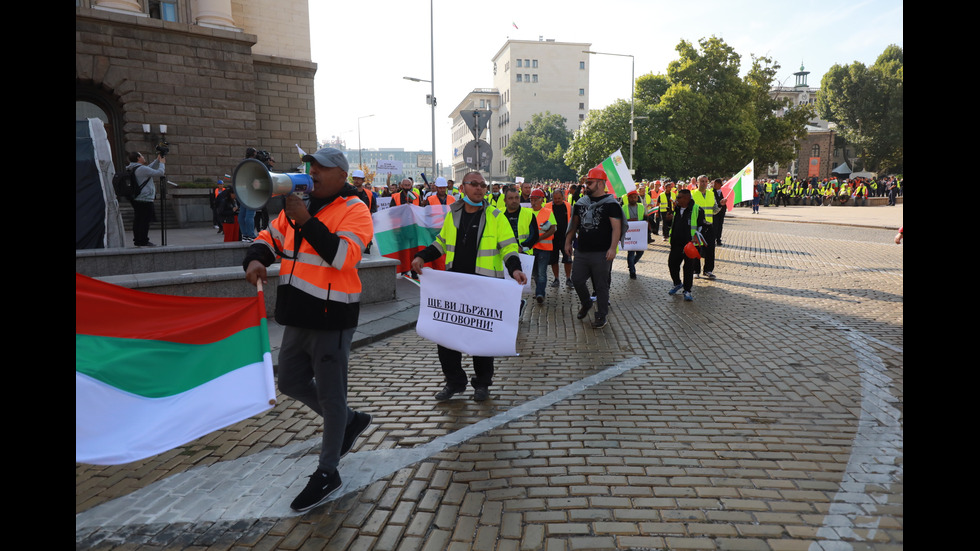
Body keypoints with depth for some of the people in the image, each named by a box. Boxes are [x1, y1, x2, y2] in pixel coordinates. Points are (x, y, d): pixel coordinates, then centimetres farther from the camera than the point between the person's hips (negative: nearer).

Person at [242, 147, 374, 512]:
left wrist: (306, 220, -26)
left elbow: (343, 256, -26)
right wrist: (256, 259, -3)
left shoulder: (354, 211, -11)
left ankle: (327, 472, 21)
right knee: (291, 383, 19)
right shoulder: (299, 204, 11)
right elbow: (270, 238, 18)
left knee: (330, 394, 3)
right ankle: (350, 421, 39)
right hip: (298, 315, 8)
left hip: (331, 318, -8)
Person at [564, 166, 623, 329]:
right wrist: (568, 242, 16)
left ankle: (601, 316, 16)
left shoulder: (610, 204, -7)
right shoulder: (581, 202, 12)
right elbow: (574, 224, 21)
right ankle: (586, 304, 36)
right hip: (581, 251, 6)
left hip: (601, 253, -6)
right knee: (577, 280, 9)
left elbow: (617, 227, -13)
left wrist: (612, 248, -22)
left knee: (601, 285, 2)